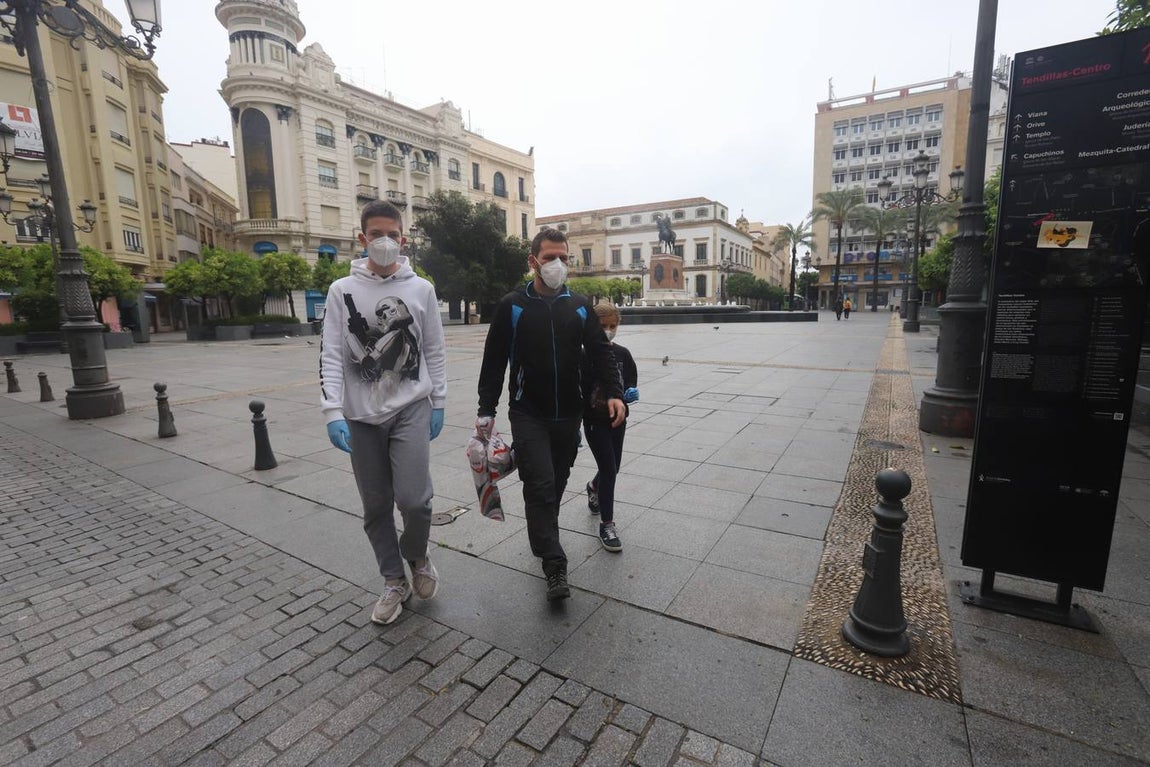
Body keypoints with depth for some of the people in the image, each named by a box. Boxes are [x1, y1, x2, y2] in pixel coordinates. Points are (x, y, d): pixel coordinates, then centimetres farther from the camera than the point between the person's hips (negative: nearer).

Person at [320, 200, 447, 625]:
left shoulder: (421, 288, 3)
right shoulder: (342, 291, 2)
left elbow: (435, 351, 6)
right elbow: (331, 354, -3)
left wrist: (438, 402, 3)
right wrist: (333, 410, -13)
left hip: (411, 408, -1)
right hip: (362, 415, 2)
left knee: (413, 498, -11)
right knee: (376, 506, 9)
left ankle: (417, 556, 22)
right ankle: (395, 582, 28)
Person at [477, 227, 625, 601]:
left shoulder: (580, 306, 7)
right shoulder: (512, 306, -1)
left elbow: (601, 352, 4)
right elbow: (494, 361, 0)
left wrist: (613, 392, -11)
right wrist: (486, 409, -3)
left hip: (568, 415, 3)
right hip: (528, 414, -3)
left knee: (556, 484, 14)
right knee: (540, 485, -10)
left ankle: (542, 538, 37)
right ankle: (554, 566, -1)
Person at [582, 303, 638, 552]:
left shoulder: (623, 354, 1)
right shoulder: (586, 356, -11)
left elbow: (631, 383, 7)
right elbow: (578, 393, -9)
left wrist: (632, 393, -17)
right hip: (594, 421, -5)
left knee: (614, 467, 18)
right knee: (608, 469, -6)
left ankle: (594, 487, 52)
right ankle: (607, 524, 9)